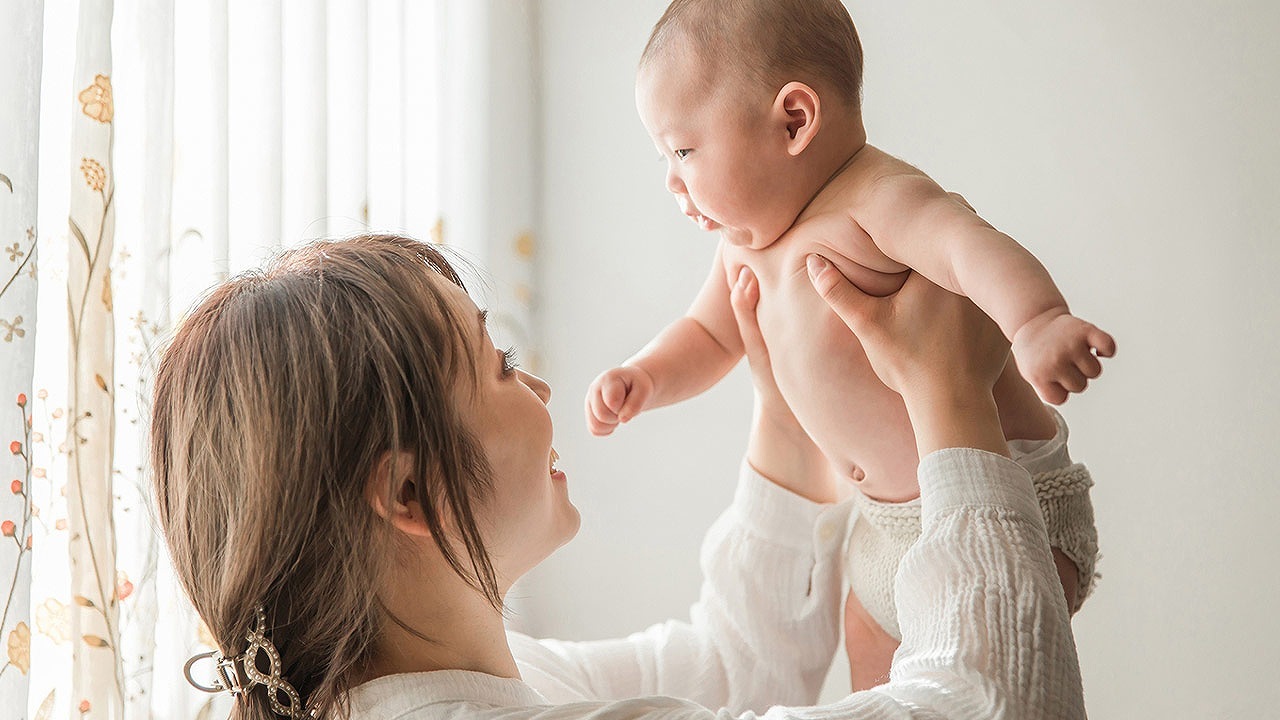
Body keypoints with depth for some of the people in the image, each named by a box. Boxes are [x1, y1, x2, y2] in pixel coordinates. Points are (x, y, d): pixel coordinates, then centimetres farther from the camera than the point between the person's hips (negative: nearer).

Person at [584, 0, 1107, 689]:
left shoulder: (876, 198, -20)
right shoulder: (748, 243, 9)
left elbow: (975, 246, -39)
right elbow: (707, 335, 25)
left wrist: (1036, 323, -59)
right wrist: (643, 377, 4)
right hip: (887, 521, 10)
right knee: (876, 691, 19)